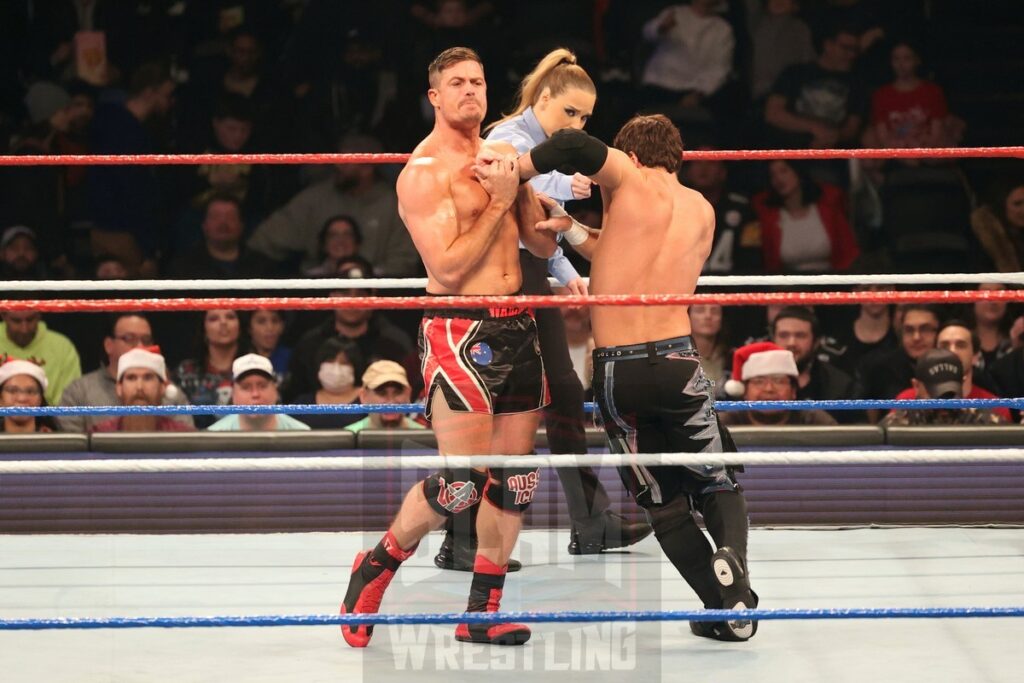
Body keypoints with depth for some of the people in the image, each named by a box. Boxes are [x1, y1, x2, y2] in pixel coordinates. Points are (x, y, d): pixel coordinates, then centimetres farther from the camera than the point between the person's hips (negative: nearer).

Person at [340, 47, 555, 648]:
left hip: (518, 327, 8)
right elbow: (449, 270, -16)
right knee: (462, 482, -13)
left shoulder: (500, 156, 13)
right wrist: (499, 201, -14)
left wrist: (523, 185, -4)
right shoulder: (424, 172, -9)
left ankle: (483, 612, 14)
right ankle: (377, 567, 9)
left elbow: (545, 245, 12)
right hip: (462, 331, -7)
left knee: (514, 479, 6)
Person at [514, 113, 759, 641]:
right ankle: (730, 552, -14)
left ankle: (725, 606, 3)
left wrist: (514, 169, -11)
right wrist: (573, 231, 17)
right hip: (676, 360, 2)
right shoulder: (702, 212, 12)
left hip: (616, 370, -2)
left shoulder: (630, 178, -2)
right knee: (718, 483, 17)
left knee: (663, 502, 12)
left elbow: (574, 146, -22)